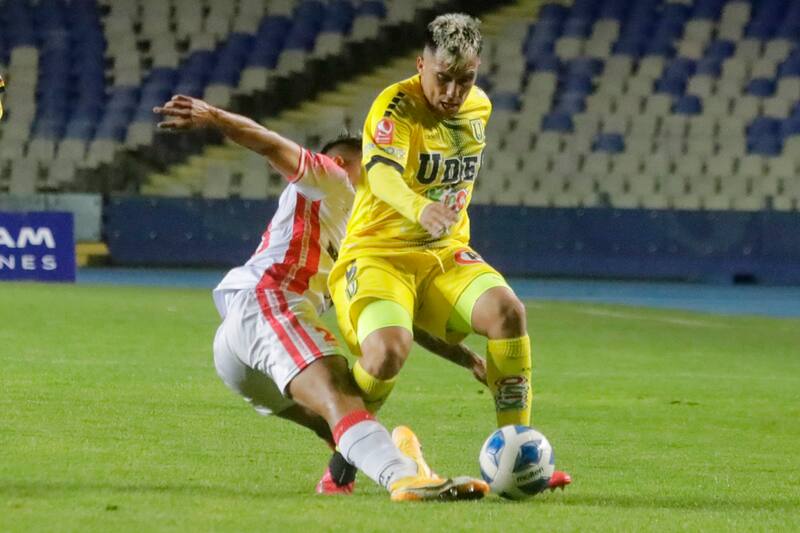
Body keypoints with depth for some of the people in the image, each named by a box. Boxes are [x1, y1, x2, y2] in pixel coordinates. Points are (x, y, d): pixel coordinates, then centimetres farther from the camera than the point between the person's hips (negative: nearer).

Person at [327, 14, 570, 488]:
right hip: (377, 253, -5)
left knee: (507, 311, -24)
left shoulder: (479, 107, 6)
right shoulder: (397, 106, -17)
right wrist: (420, 209, -56)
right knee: (388, 350, -33)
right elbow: (381, 173, -38)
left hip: (445, 254, 5)